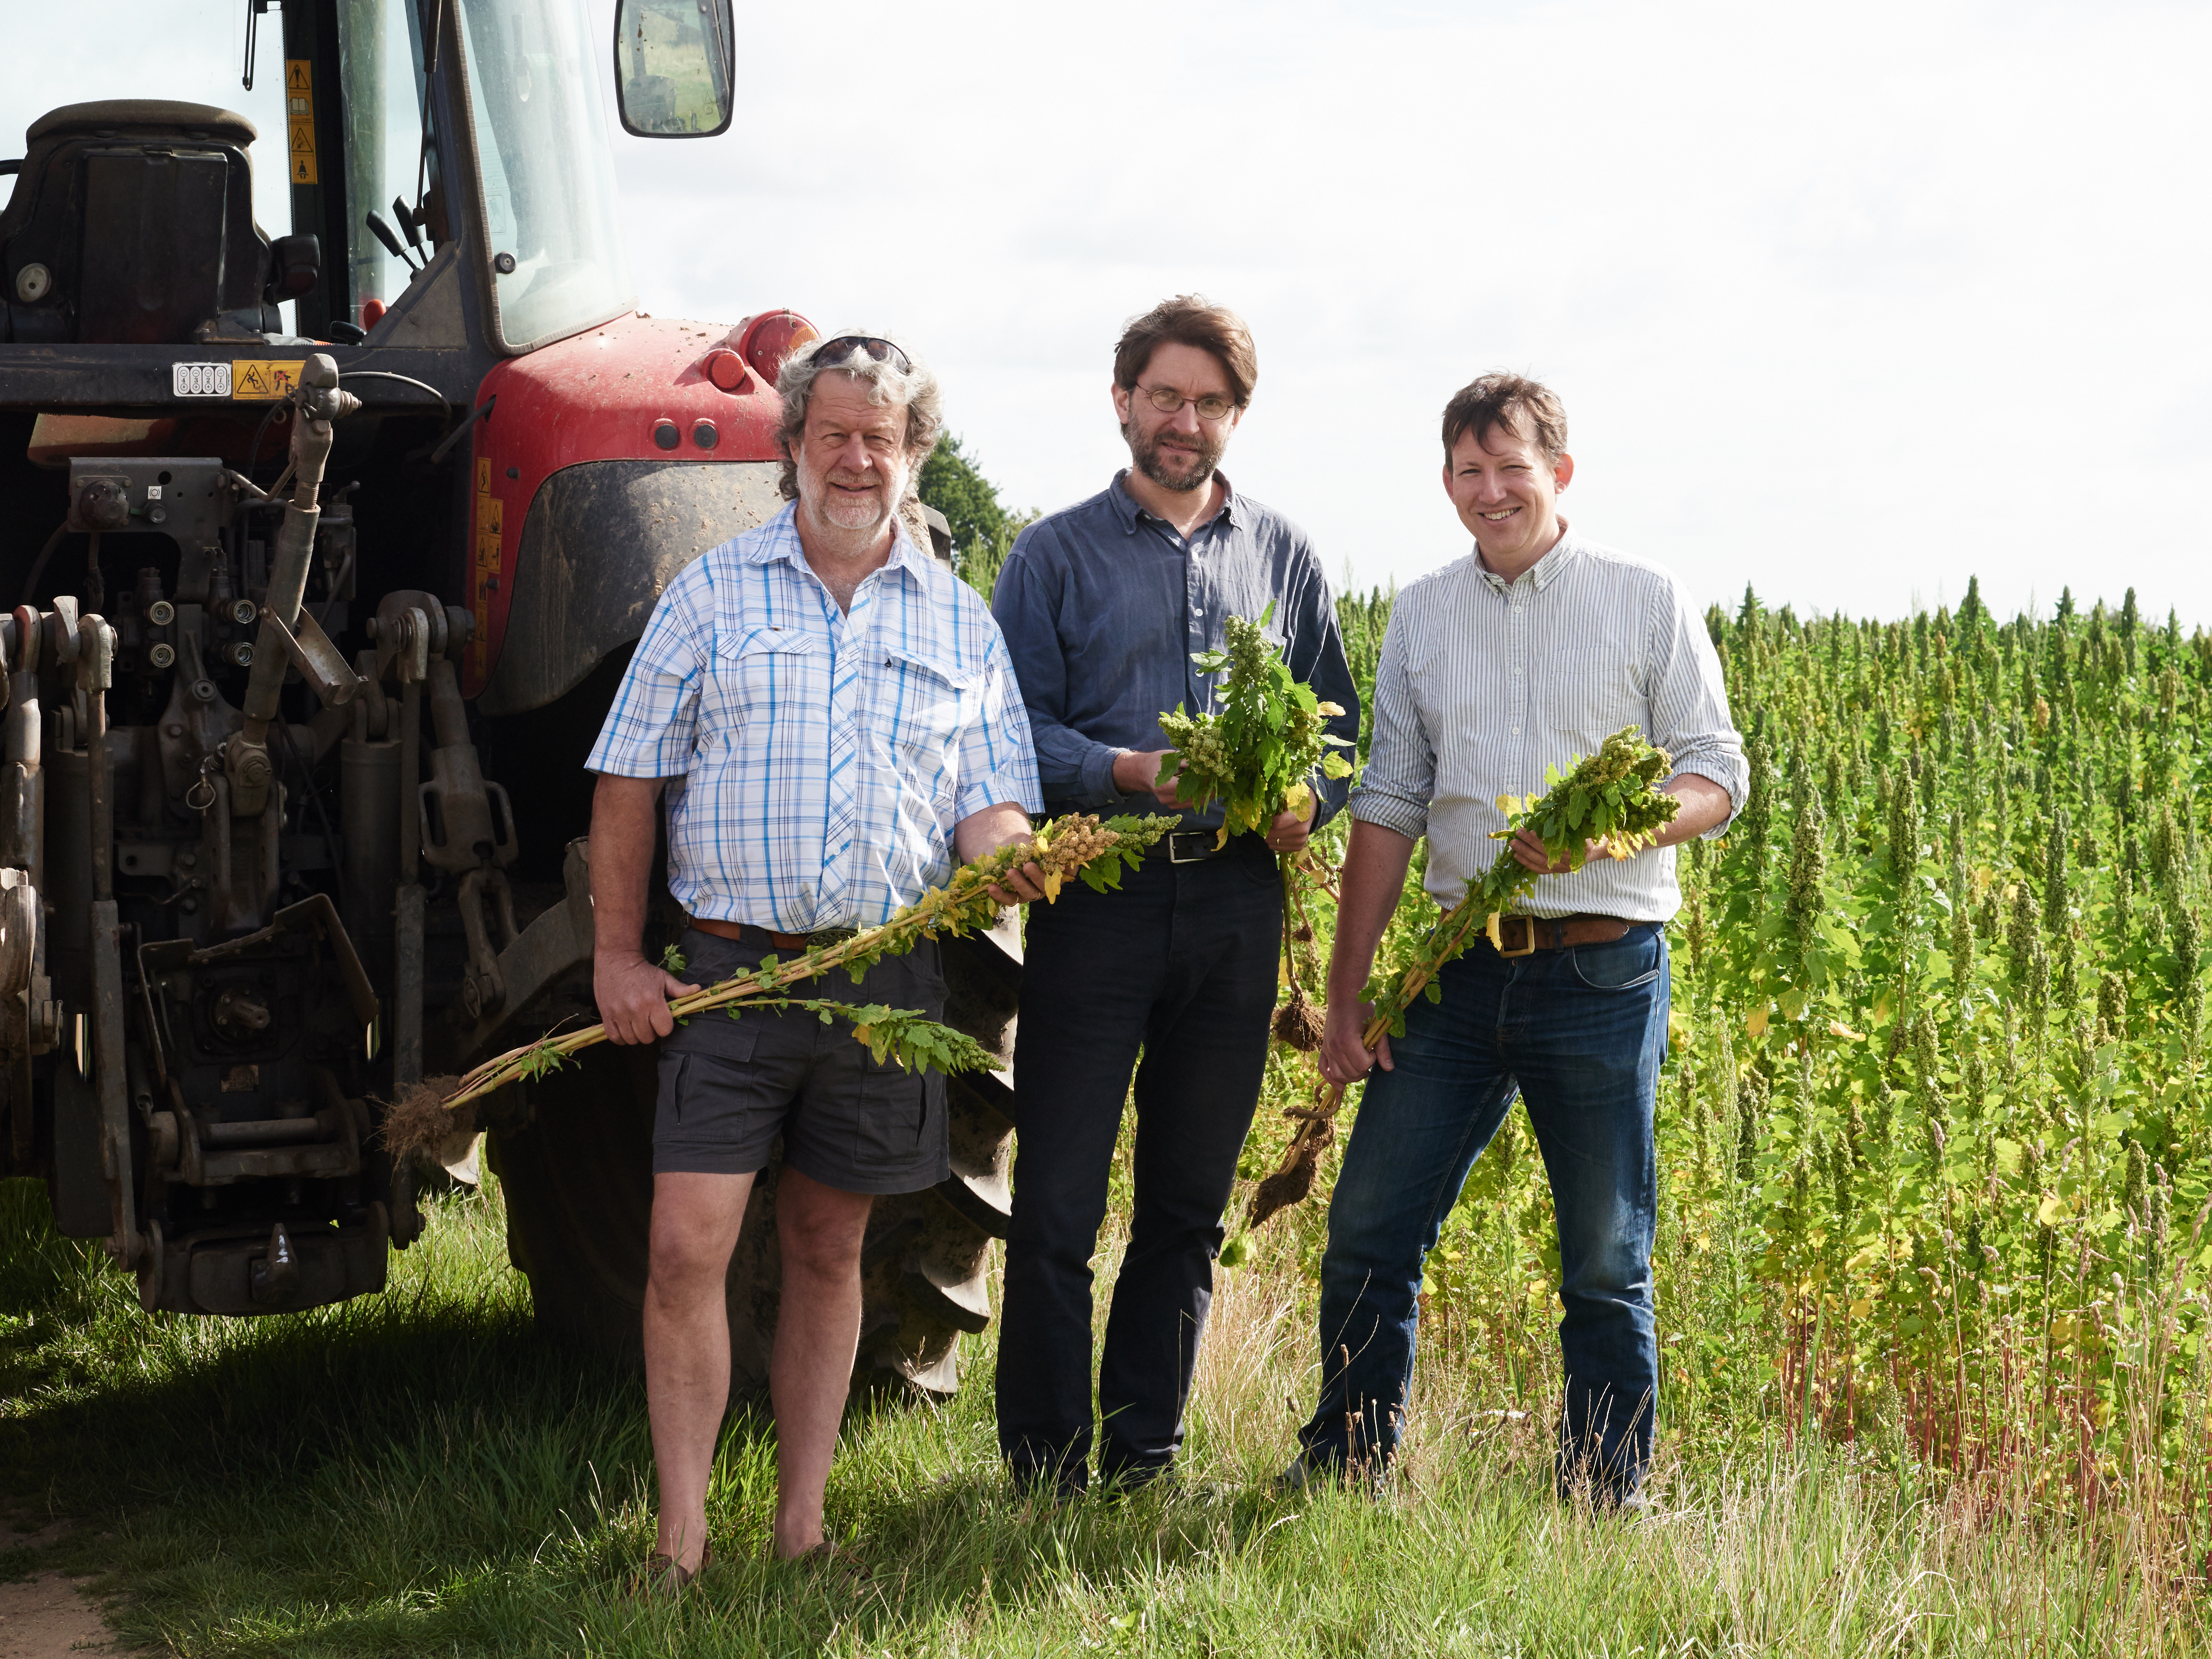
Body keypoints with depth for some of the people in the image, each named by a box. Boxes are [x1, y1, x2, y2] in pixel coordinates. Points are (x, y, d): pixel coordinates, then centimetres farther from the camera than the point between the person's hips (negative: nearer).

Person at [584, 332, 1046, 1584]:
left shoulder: (961, 620, 11)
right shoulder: (713, 593, 5)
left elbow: (992, 798, 11)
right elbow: (632, 779, 6)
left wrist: (1006, 854, -14)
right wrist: (618, 955, -1)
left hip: (888, 976, 2)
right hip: (734, 964, -2)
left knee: (829, 1250, 10)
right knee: (689, 1248, -10)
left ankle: (802, 1527, 19)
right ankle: (683, 1541, -2)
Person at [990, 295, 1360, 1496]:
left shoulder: (1283, 557, 14)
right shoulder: (1056, 556, 5)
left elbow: (1336, 720, 16)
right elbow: (1015, 727, -1)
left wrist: (1309, 799, -6)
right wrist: (1130, 774, -18)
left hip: (1237, 903, 3)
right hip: (1099, 894, -3)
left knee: (1189, 1206, 9)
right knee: (1057, 1204, -4)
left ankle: (1142, 1461, 18)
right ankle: (1044, 1472, 5)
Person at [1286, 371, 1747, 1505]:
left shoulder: (1648, 603, 1)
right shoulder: (1422, 616, 11)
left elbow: (1718, 776, 0)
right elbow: (1387, 809, 12)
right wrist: (1345, 996, 8)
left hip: (1603, 973, -3)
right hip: (1464, 969, 3)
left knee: (1606, 1263, 4)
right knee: (1369, 1226, 3)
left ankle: (1603, 1507, 14)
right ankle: (1342, 1467, 19)